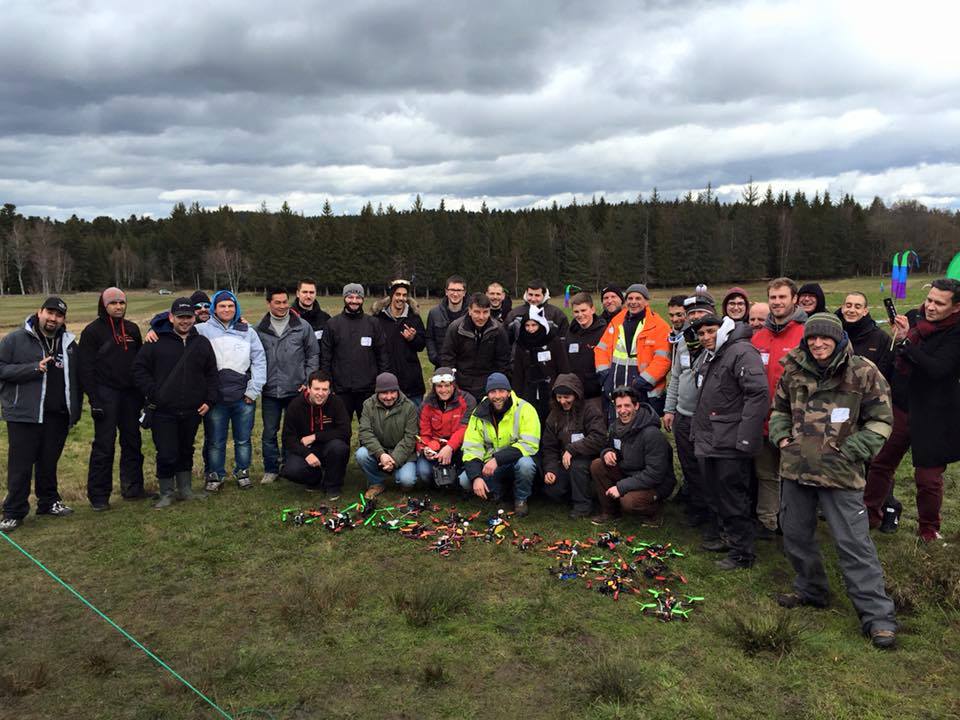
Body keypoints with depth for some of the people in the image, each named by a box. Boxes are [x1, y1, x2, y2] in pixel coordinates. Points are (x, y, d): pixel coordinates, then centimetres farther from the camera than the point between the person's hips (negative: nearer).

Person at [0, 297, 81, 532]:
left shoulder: (69, 342, 10)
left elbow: (76, 377, 17)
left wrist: (75, 408, 12)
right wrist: (34, 368, -20)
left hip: (58, 416, 4)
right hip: (24, 415, -4)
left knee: (49, 462, 15)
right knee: (20, 466, 1)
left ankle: (49, 502, 29)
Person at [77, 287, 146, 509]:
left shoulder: (132, 329, 11)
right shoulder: (92, 331, -4)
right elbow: (85, 368, -8)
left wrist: (142, 394, 10)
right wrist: (94, 400, -14)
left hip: (130, 395, 5)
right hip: (106, 394, -5)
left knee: (132, 443, 10)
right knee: (104, 446, -4)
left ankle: (133, 487, 21)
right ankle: (98, 496, 5)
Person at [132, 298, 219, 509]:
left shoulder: (202, 343, 8)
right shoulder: (157, 342, -3)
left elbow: (212, 374, 12)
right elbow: (139, 369, 0)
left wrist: (210, 400, 2)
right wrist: (152, 394, -9)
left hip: (192, 412, 4)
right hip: (163, 412, -3)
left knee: (186, 451, 16)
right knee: (167, 454, -2)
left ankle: (185, 489, 28)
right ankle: (166, 493, 14)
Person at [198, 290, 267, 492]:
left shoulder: (247, 331, 6)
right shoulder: (203, 330, 2)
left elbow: (259, 361, 4)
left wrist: (253, 390, -2)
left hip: (244, 398, 1)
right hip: (215, 398, -1)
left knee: (243, 440, 11)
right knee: (215, 442, 8)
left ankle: (242, 472, 27)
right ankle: (214, 476, 23)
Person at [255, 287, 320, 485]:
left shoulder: (302, 326, 0)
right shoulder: (260, 330, 1)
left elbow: (313, 355, 4)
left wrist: (308, 381, -2)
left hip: (296, 389, 0)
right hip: (270, 392, 0)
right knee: (269, 433, 6)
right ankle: (271, 470, 19)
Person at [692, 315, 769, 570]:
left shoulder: (742, 352, -15)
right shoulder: (709, 357, 17)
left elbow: (759, 394, -22)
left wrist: (746, 439, -24)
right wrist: (697, 431, 21)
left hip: (730, 446, -9)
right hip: (708, 442, 9)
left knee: (734, 500, -1)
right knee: (714, 497, 19)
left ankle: (741, 553, 10)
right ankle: (719, 536, 34)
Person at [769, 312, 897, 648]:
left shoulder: (863, 372, -8)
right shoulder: (794, 371, 4)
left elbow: (881, 421, -4)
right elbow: (780, 409, 20)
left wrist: (850, 451, -13)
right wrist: (781, 437, 3)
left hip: (840, 472, -5)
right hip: (796, 468, 5)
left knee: (854, 542, -4)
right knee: (795, 535, 16)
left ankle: (878, 614, 7)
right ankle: (811, 590, 38)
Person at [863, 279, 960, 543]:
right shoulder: (913, 317, 1)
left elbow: (937, 369, -30)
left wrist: (905, 341, -30)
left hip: (932, 417, -5)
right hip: (899, 408, 5)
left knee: (928, 478, 5)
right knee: (880, 463, 14)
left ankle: (929, 529, 27)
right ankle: (870, 514, 31)